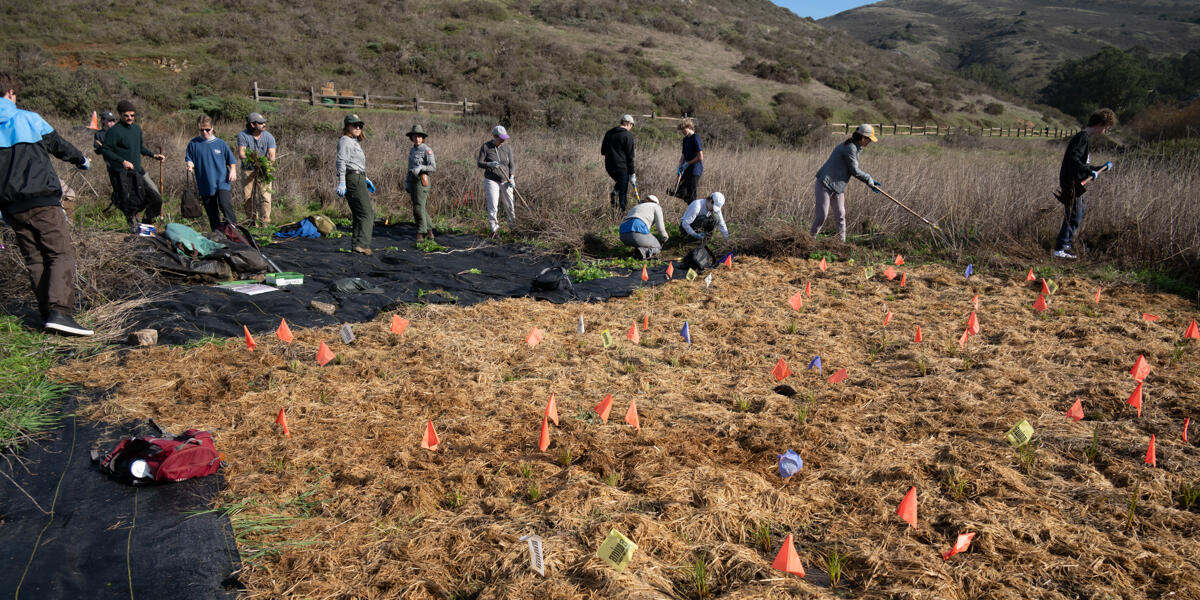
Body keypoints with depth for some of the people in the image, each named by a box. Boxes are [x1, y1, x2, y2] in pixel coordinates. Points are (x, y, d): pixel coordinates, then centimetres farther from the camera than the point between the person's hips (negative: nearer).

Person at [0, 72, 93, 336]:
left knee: (34, 260, 11)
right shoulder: (28, 118, -1)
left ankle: (48, 314, 10)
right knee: (61, 254, -6)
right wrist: (82, 160, 31)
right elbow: (59, 145, 11)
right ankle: (59, 312, -22)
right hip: (43, 201, -5)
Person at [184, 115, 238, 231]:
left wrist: (233, 170, -7)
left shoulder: (220, 143, 3)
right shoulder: (193, 143, 4)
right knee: (211, 213, 8)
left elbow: (231, 160, 10)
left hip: (222, 182, -2)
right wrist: (190, 165, -12)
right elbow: (189, 159, 10)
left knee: (224, 204, -23)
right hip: (205, 185, 2)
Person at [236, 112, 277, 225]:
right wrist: (251, 159, -39)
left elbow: (272, 155, -13)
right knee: (248, 196, 3)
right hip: (248, 170, 0)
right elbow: (241, 154, -18)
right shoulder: (243, 135, -11)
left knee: (265, 196, -9)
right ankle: (252, 219, 19)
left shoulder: (269, 137, -8)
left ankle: (264, 221, -3)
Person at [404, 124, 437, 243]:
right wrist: (406, 183, 18)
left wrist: (420, 168, -28)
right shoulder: (412, 150, 16)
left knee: (419, 208, -12)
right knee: (419, 208, 9)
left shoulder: (427, 150, -8)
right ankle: (429, 232, 17)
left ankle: (421, 233, -5)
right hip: (412, 181, 8)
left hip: (422, 181, -8)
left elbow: (433, 168, -16)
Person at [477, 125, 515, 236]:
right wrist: (489, 164, -28)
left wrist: (511, 178, -13)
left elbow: (511, 165, 2)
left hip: (505, 181, 3)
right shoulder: (485, 146, -7)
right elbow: (479, 163, -8)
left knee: (509, 206, 7)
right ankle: (494, 229, -3)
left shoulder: (507, 148, 1)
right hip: (491, 180, -3)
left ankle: (512, 225, 28)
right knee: (492, 207, -10)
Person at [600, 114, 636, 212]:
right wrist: (632, 174, -6)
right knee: (623, 192, 3)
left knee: (620, 182, 28)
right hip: (622, 168, -6)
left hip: (609, 167, 6)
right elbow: (630, 157, -9)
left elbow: (602, 151, 17)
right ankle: (622, 212, 0)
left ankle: (614, 192, 1)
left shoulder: (608, 133, 10)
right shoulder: (628, 136, -9)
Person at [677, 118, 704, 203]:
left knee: (691, 195, -5)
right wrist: (680, 167, 4)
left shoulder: (695, 139, -14)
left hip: (695, 170, -9)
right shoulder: (685, 139, 13)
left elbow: (700, 157, -19)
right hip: (687, 171, 9)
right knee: (682, 193, 10)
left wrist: (687, 164, -13)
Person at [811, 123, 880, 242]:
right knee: (822, 215, -9)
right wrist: (869, 180, -2)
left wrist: (870, 181, 16)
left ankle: (842, 241, 14)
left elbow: (854, 169, 19)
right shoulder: (850, 148, -19)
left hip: (837, 187, 9)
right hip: (825, 184, -9)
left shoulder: (855, 148, 11)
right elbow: (854, 171, -14)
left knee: (840, 215, 7)